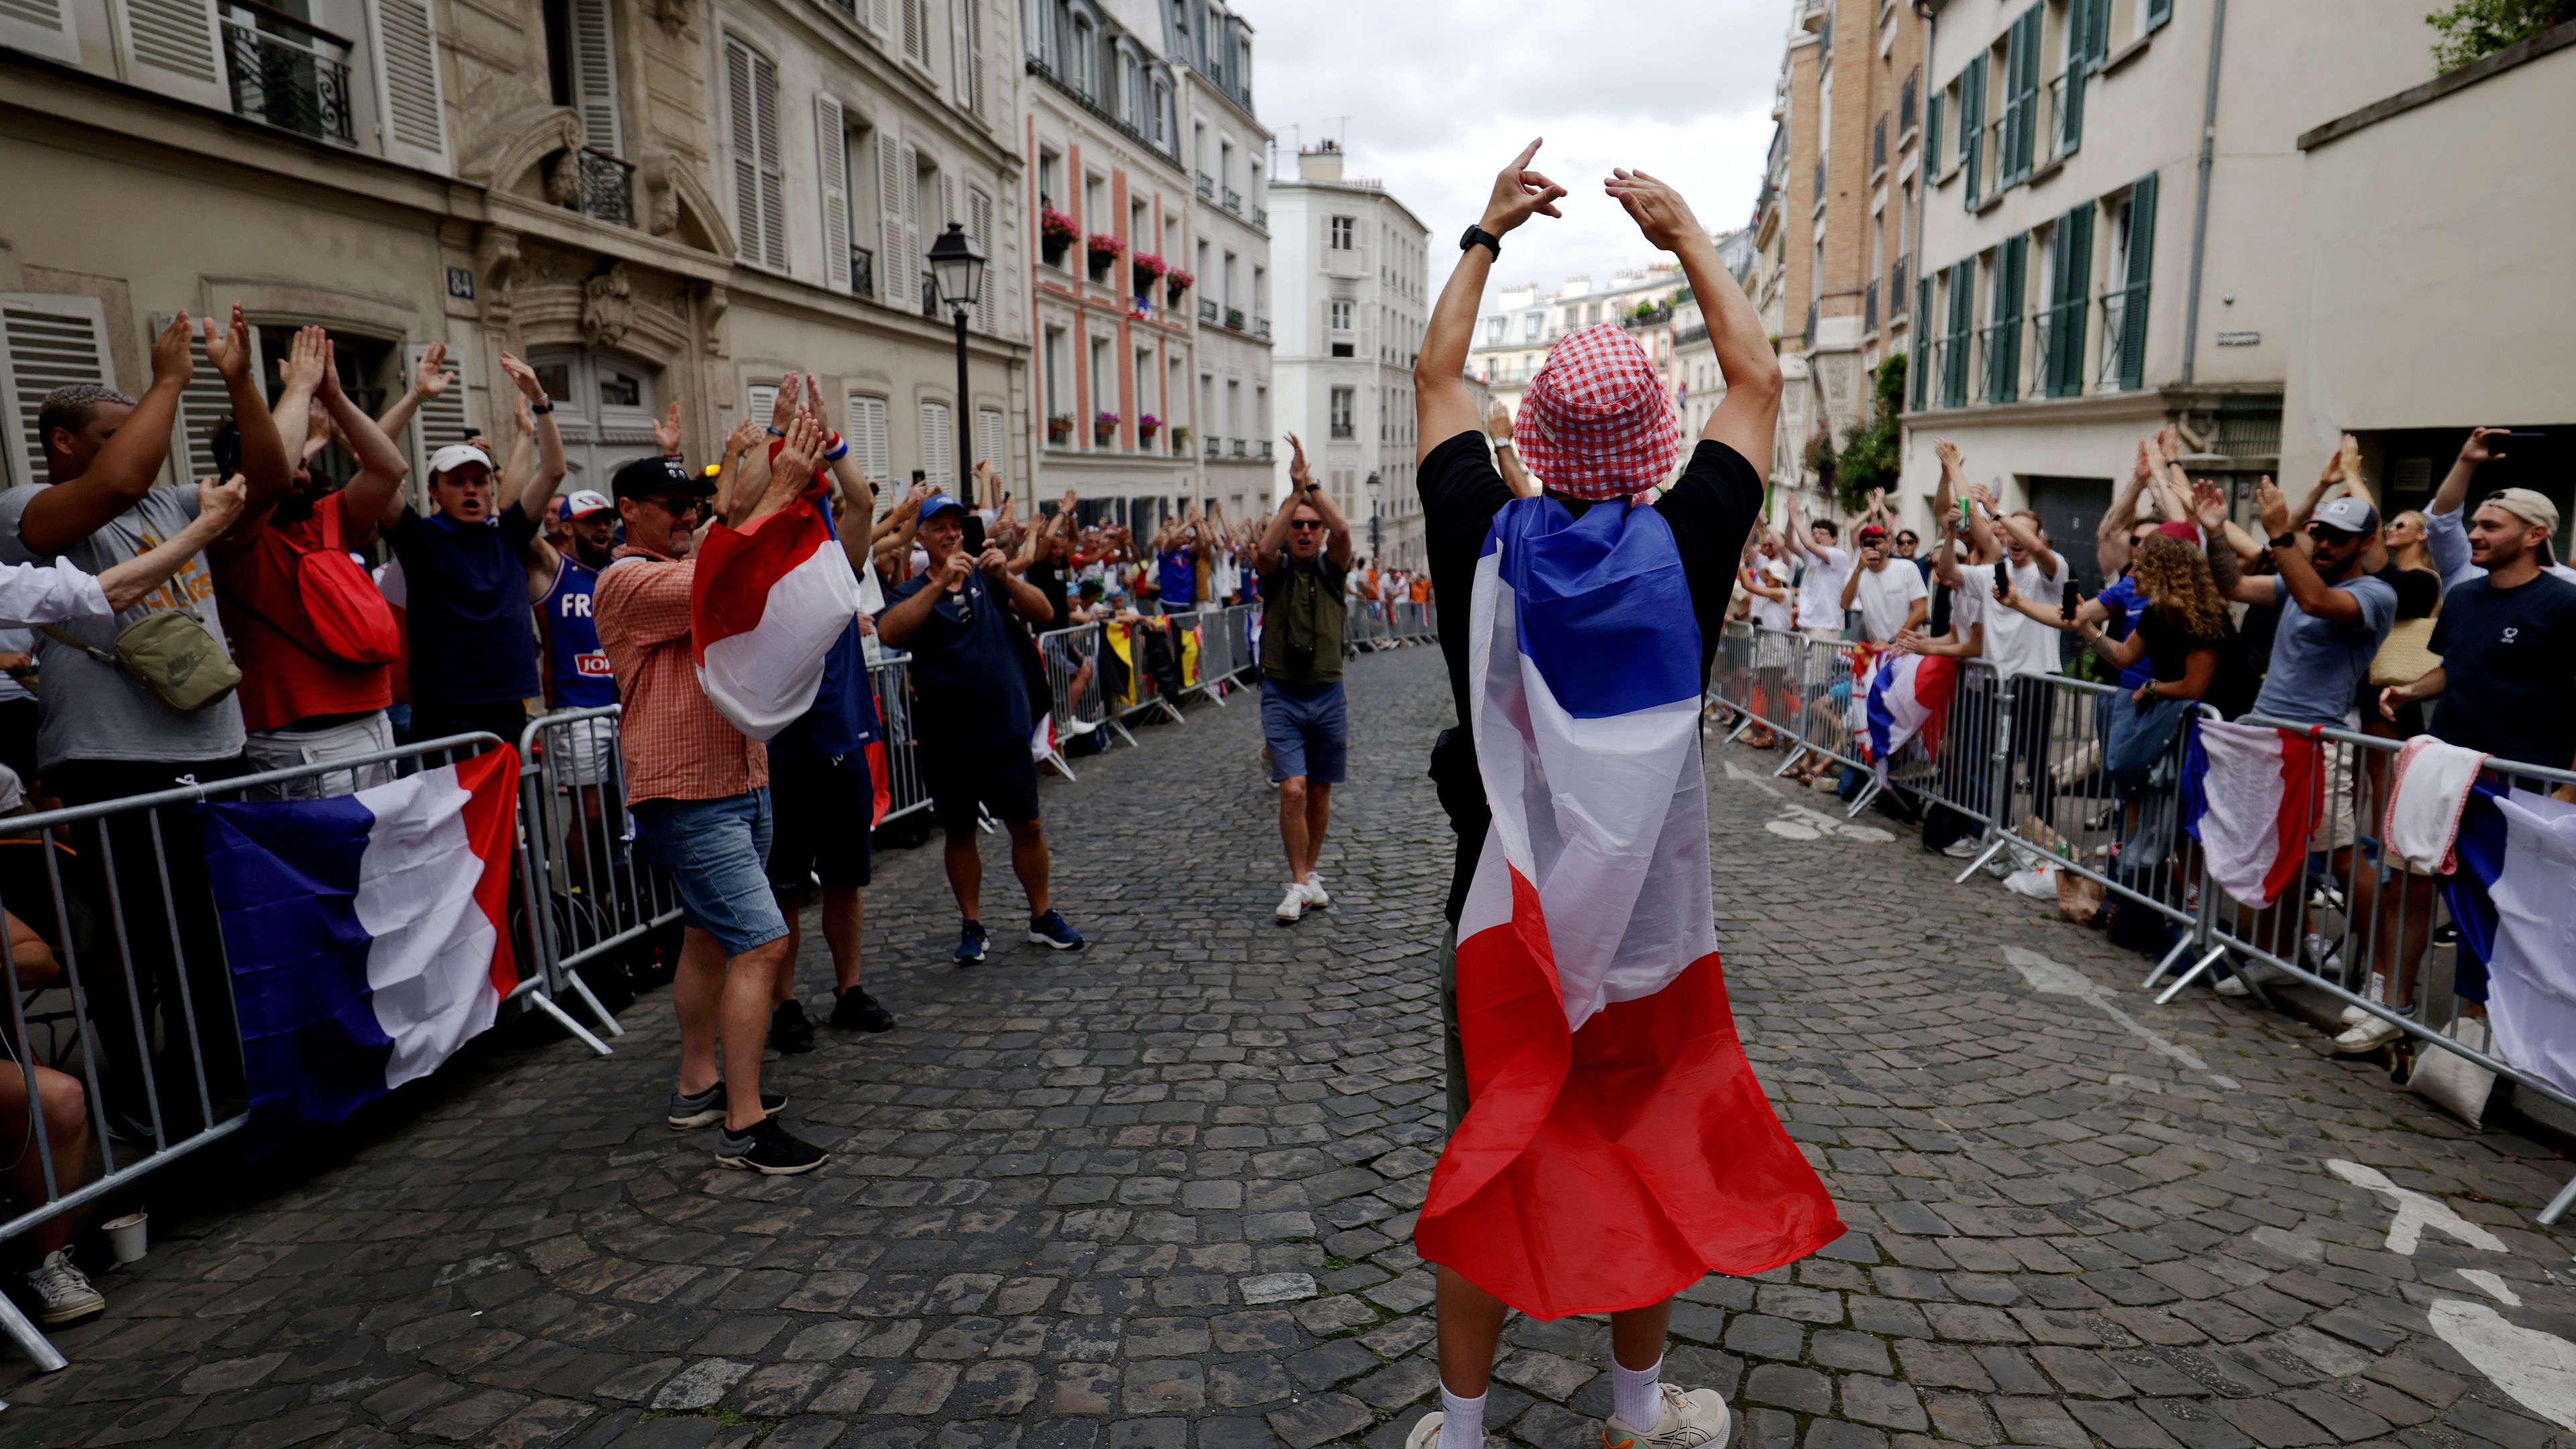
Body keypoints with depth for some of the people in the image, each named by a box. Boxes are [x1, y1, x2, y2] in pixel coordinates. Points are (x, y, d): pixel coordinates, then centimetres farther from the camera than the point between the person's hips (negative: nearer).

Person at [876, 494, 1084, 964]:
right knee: (960, 832, 9)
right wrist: (940, 584, -28)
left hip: (1005, 727, 1)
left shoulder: (986, 578, 7)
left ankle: (1043, 916, 21)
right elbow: (889, 632, -21)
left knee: (1027, 825, 6)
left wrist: (1007, 578, -21)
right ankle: (972, 925, 23)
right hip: (946, 736, -1)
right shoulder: (912, 592, 0)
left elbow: (1042, 612, -4)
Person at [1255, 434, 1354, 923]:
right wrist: (1294, 491, -22)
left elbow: (1343, 530, -17)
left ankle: (1311, 873, 28)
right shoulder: (1276, 570, 1)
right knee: (1293, 790, -13)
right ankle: (1299, 884, -3)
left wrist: (1310, 483, -18)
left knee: (1320, 792, 11)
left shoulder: (1331, 568, 3)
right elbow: (1264, 548, -22)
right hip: (1282, 695, -2)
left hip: (1328, 695, 2)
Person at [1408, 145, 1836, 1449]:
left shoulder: (1484, 539, -10)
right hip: (1651, 909, 0)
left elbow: (1437, 377, 7)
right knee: (1650, 1165, 18)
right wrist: (1688, 236, 16)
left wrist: (1488, 233, 18)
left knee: (1485, 1165, 13)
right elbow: (1758, 381, 7)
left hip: (1501, 908, 1)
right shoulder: (1685, 547, -11)